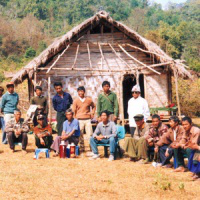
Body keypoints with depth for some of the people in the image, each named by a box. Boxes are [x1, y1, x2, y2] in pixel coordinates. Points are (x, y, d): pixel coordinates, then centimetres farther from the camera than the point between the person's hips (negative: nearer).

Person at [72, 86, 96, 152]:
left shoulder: (89, 99, 6)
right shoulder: (76, 101, 4)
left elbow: (94, 106, 21)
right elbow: (74, 110, 4)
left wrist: (92, 113, 7)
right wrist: (75, 118, -2)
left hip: (87, 119, 0)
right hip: (79, 120, 0)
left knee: (90, 134, -4)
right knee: (80, 134, 3)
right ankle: (81, 147, 13)